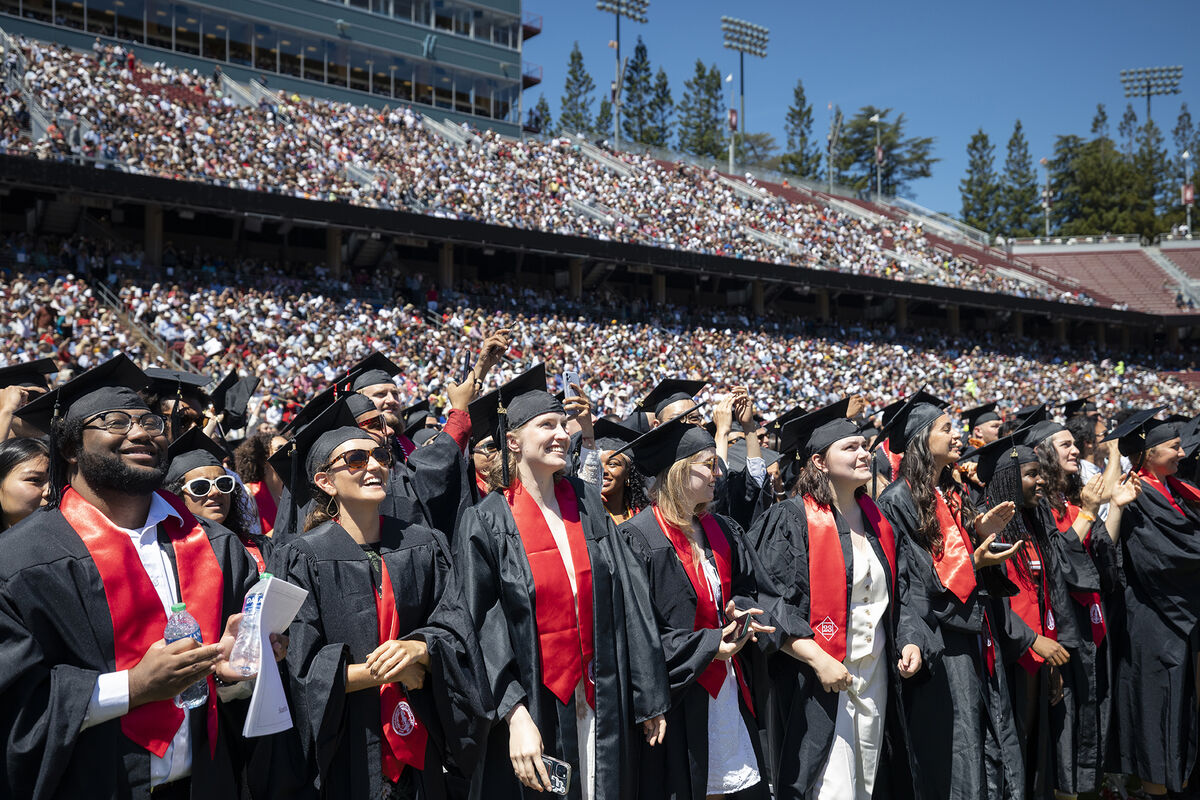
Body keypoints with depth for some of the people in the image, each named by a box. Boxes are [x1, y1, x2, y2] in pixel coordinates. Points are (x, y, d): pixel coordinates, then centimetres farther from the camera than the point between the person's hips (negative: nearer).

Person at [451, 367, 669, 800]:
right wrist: (515, 717, -22)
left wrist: (649, 697, 2)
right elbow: (480, 632, -13)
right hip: (532, 707, -3)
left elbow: (629, 601, 3)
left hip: (600, 702, 3)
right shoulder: (487, 523, -8)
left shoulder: (587, 503, 3)